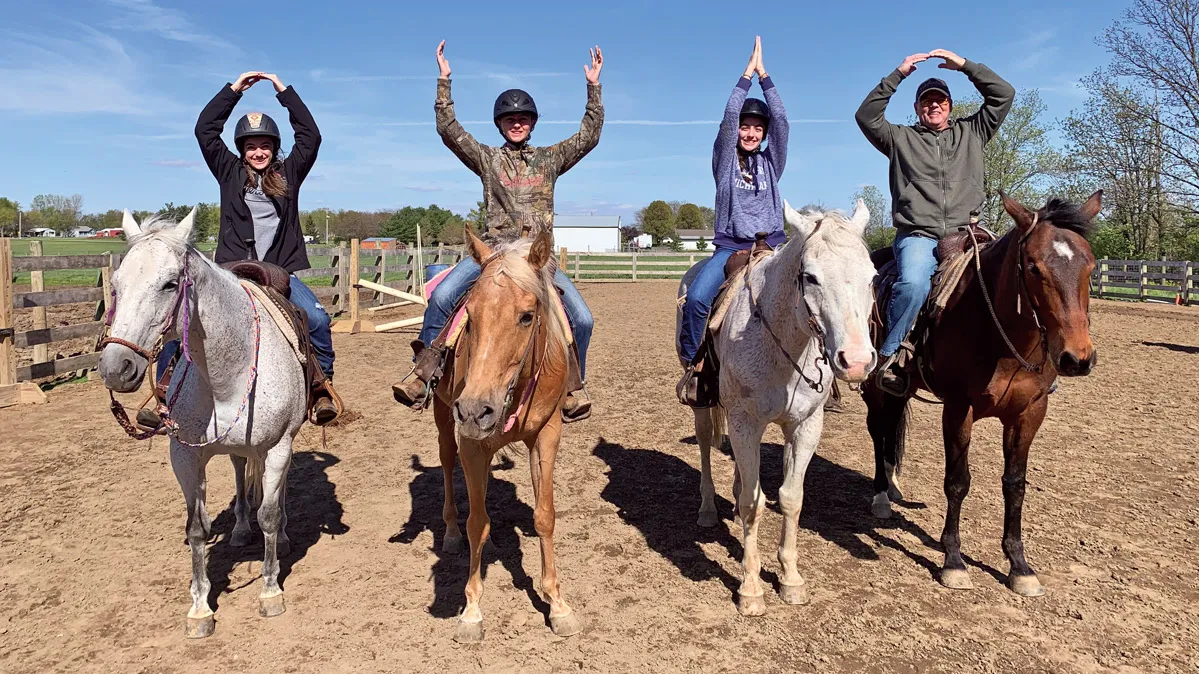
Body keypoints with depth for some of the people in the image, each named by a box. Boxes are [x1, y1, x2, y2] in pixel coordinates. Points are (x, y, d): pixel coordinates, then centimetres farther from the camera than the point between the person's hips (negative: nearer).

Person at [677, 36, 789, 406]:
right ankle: (692, 363, -10)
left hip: (772, 246, 2)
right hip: (731, 246, -2)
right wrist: (747, 73, -5)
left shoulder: (771, 162, 13)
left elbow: (782, 121, 0)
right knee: (696, 297, -27)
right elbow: (728, 116, -5)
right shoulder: (724, 159, 8)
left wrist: (763, 74, -2)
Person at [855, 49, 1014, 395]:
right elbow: (866, 116, 3)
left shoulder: (971, 132, 23)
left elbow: (1003, 95, 15)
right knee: (913, 283, -34)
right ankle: (891, 354, -21)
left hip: (965, 234, 3)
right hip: (918, 235, -3)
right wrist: (898, 75, 1)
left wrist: (964, 65, 9)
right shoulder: (901, 139, 16)